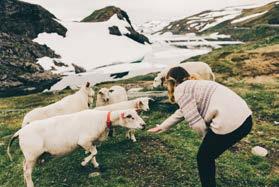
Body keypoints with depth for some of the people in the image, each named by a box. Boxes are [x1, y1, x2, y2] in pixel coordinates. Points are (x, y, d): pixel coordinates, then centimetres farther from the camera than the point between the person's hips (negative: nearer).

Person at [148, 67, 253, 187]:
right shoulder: (192, 86, 24)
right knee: (207, 156, 25)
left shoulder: (180, 90, -3)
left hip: (229, 123, -8)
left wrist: (208, 139, 10)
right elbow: (181, 113, 35)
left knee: (203, 159, 14)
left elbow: (196, 122, -9)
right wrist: (161, 127, 47)